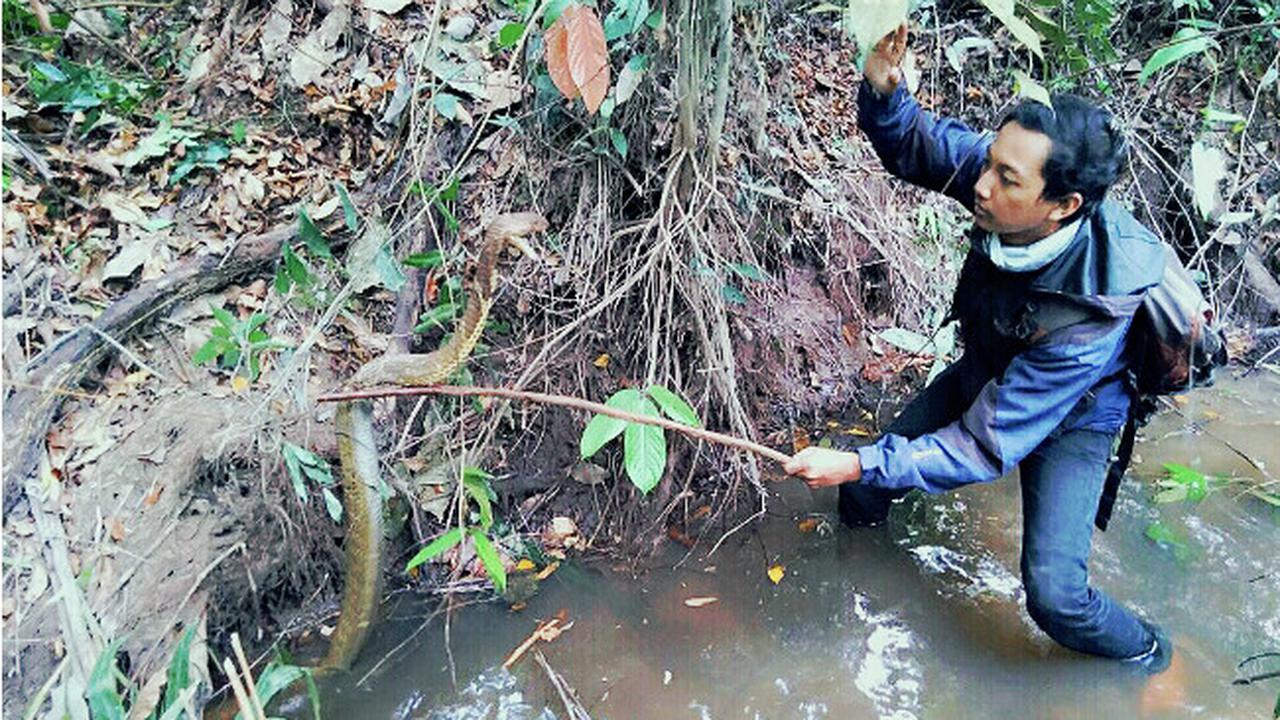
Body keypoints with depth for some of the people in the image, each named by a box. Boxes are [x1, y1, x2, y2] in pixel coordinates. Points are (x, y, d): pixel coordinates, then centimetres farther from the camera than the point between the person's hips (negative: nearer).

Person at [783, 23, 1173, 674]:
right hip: (986, 374, 6)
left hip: (1068, 419, -5)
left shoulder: (1087, 319, -42)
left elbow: (986, 445, -37)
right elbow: (912, 143, -13)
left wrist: (857, 465, -39)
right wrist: (881, 90, -36)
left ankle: (1143, 651, 22)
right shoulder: (1009, 175, -28)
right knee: (862, 494, 8)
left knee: (1053, 594, -14)